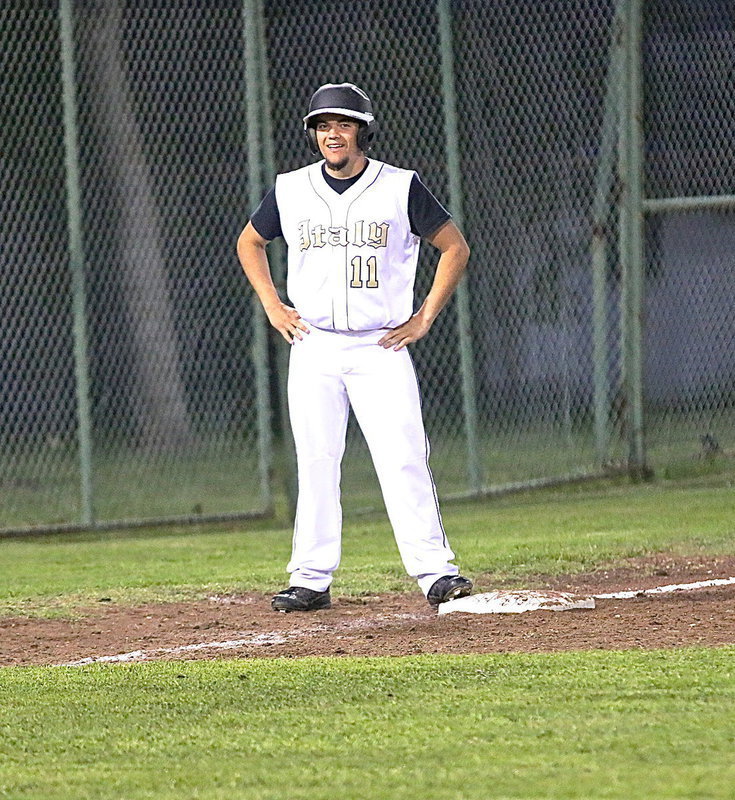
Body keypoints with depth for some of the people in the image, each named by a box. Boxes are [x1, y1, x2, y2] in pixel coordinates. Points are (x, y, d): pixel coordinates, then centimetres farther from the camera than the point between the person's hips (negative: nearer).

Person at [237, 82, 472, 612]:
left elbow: (455, 247, 6)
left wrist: (425, 318, 1)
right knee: (316, 463, 1)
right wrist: (272, 306, 11)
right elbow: (250, 242, 23)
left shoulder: (401, 188, -1)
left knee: (403, 459, -10)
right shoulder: (291, 191, 5)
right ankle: (311, 581, 4)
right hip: (313, 346, 2)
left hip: (382, 349, -2)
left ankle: (435, 570, -8)